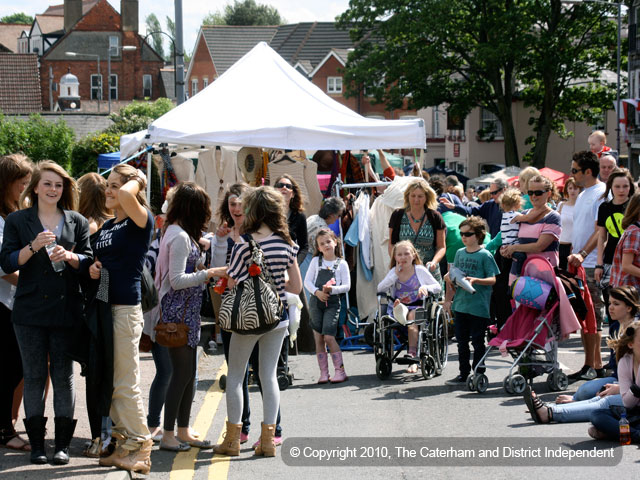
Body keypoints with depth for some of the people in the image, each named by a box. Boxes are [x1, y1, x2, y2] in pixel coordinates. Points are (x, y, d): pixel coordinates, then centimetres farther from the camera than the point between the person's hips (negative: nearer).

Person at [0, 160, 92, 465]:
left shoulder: (77, 222, 10)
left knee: (63, 376, 2)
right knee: (34, 376, 3)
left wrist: (69, 257, -14)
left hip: (65, 309, 1)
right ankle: (36, 443, 9)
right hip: (30, 310, -1)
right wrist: (33, 247, -16)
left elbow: (89, 259, 6)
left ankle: (62, 444, 8)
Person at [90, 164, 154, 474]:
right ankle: (126, 442, 18)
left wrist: (135, 180, -10)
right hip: (105, 307, 9)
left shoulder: (140, 222, -9)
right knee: (109, 382, 11)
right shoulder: (106, 227, 15)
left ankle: (140, 448, 3)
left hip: (126, 309, -9)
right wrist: (92, 268, 4)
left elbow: (127, 195, -31)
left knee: (126, 384, -5)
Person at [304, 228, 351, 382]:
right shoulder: (316, 261, 8)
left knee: (329, 337, -13)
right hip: (316, 301, 3)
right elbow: (307, 281, 4)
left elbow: (346, 286, -1)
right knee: (318, 338, 3)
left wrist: (332, 289, -17)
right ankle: (324, 372, 9)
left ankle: (340, 370, -7)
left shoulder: (341, 263, 2)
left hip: (333, 302, -3)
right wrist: (317, 292, -12)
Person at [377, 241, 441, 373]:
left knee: (412, 316, -35)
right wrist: (395, 275, -5)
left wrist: (426, 288, -15)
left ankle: (412, 355, -38)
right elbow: (380, 289, 1)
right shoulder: (394, 272, 12)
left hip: (418, 306, -3)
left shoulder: (420, 270, 5)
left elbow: (438, 287, 7)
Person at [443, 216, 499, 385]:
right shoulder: (460, 253, 11)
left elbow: (492, 279, -11)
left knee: (477, 342, 1)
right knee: (462, 341, 12)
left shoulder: (485, 255, -8)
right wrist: (448, 299, 10)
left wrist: (476, 280, -26)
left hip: (478, 307, -6)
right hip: (460, 305, 6)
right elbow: (453, 277, 18)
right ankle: (463, 374, 21)